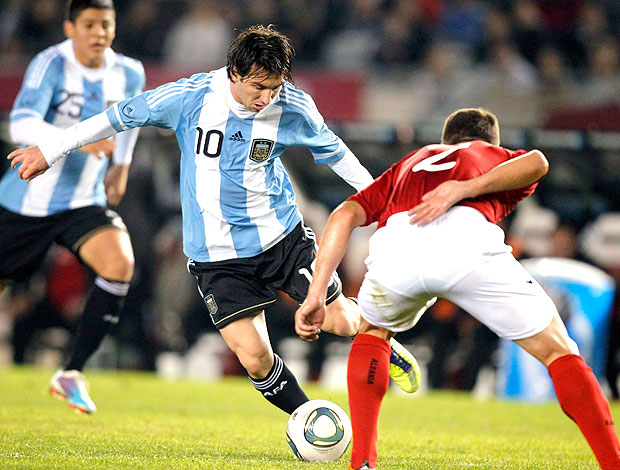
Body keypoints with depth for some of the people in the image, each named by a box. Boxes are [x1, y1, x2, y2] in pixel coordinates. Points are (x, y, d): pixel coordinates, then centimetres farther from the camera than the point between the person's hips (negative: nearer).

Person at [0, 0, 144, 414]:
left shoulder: (129, 74, -1)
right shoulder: (51, 65, -17)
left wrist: (121, 165, 20)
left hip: (84, 203, 3)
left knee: (120, 263, -25)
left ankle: (72, 374, -17)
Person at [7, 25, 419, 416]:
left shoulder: (294, 109, -11)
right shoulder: (189, 98, -14)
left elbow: (331, 149, 9)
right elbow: (122, 116, 0)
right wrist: (50, 150, 7)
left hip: (282, 237, 1)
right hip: (217, 253, -1)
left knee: (338, 320, -9)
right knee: (254, 358, -11)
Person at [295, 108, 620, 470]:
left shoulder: (408, 165, 43)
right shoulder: (497, 156, 37)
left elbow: (345, 215, 25)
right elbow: (535, 162, 10)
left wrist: (316, 296, 21)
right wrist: (463, 188, -1)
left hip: (395, 244, 2)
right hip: (468, 238, -2)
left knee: (373, 332, 35)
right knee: (559, 352, 14)